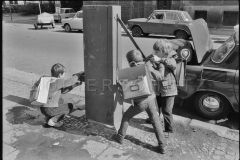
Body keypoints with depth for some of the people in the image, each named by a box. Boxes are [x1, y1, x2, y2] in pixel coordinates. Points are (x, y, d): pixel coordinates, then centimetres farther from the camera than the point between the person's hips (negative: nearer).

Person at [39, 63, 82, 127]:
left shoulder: (49, 81, 14)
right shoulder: (58, 82, -15)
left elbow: (63, 90, 20)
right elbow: (69, 81, -6)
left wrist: (74, 85, 16)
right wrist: (77, 76, 13)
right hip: (50, 109, -9)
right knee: (70, 106, 9)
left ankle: (48, 117, 17)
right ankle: (53, 120, -2)